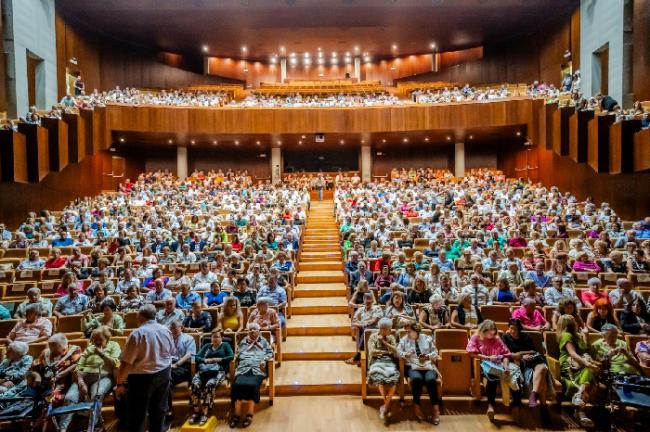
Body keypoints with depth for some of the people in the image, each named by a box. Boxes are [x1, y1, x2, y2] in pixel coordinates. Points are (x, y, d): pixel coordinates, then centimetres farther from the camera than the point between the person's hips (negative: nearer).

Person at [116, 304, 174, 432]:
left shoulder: (137, 333, -18)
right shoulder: (166, 330, 1)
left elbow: (126, 363, -19)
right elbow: (171, 352, 15)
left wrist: (120, 383, -8)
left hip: (142, 377, -6)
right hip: (164, 374, 6)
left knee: (136, 415, 8)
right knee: (159, 410, 19)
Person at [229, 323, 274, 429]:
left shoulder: (263, 341, 23)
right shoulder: (243, 342, 30)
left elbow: (270, 352, 17)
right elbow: (238, 355, 24)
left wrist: (264, 359, -1)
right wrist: (237, 367, 6)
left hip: (257, 370, -2)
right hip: (243, 369, 2)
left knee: (252, 385, -33)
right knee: (237, 385, -30)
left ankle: (249, 415, -26)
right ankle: (237, 415, -24)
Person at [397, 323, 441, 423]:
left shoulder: (427, 338, 10)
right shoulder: (404, 339, 10)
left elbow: (435, 353, 10)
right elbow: (398, 351, 0)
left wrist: (427, 357, -9)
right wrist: (405, 354, -20)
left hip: (428, 366, 1)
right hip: (413, 366, 0)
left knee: (431, 380, -32)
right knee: (417, 379, -34)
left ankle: (435, 407, -15)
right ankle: (416, 405, -12)